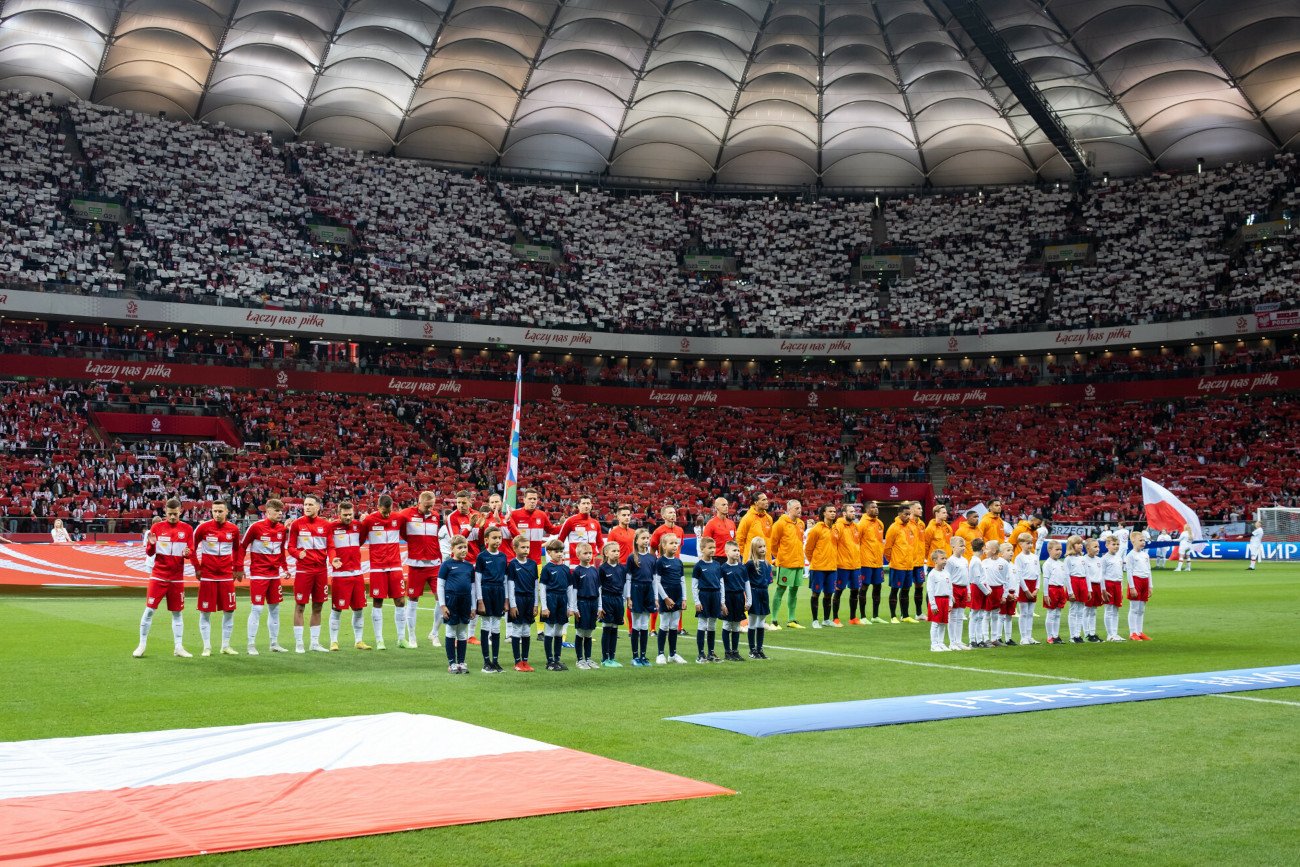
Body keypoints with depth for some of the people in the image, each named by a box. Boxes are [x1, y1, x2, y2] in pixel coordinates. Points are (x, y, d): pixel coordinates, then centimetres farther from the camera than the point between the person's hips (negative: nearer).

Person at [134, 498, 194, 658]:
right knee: (149, 609, -2)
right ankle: (142, 645, 8)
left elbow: (191, 552, 1)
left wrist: (187, 553, -22)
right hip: (158, 575, -1)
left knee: (177, 613, 6)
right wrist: (152, 544, -19)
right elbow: (149, 553, 2)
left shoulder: (187, 529, 2)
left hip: (177, 577, 1)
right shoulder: (157, 527, 0)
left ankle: (178, 647, 12)